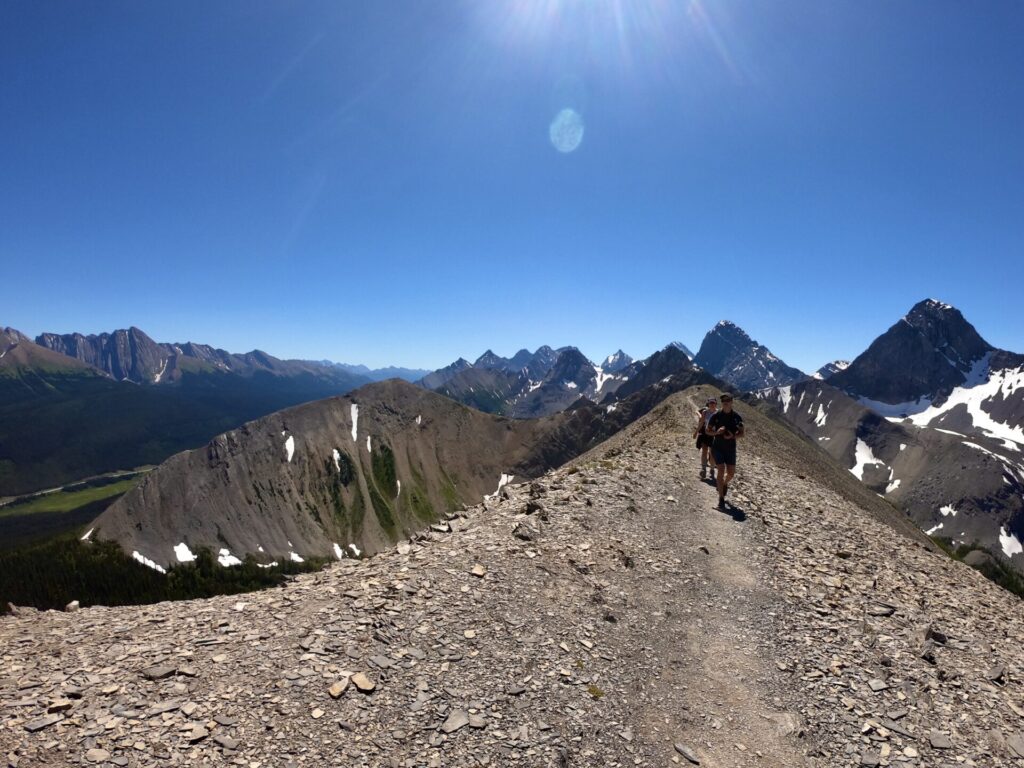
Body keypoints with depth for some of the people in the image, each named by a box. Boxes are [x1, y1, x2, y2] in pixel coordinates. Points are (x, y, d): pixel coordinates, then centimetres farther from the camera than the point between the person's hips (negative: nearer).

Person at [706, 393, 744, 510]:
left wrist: (732, 436, -17)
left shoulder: (737, 417, -4)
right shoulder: (716, 416, -7)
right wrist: (717, 432, -20)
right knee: (721, 470, -10)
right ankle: (721, 499, -4)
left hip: (731, 448, 2)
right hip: (717, 447, -2)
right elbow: (707, 431, 0)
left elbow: (741, 433, 3)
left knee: (731, 472, 4)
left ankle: (725, 484, 41)